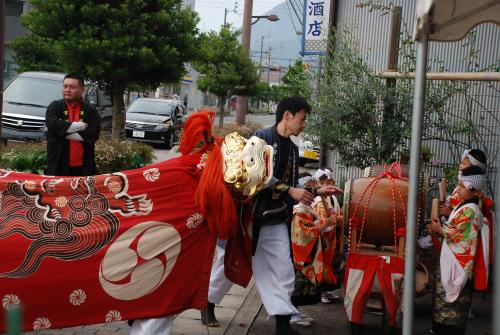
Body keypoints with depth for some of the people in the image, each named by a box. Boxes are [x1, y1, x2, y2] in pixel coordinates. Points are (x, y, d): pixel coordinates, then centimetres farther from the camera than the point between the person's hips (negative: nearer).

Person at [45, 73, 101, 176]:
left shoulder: (91, 110, 8)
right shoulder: (55, 107, 7)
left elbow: (93, 134, -7)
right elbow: (52, 124, -14)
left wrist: (63, 131, -8)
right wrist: (80, 126, -9)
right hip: (59, 165, -1)